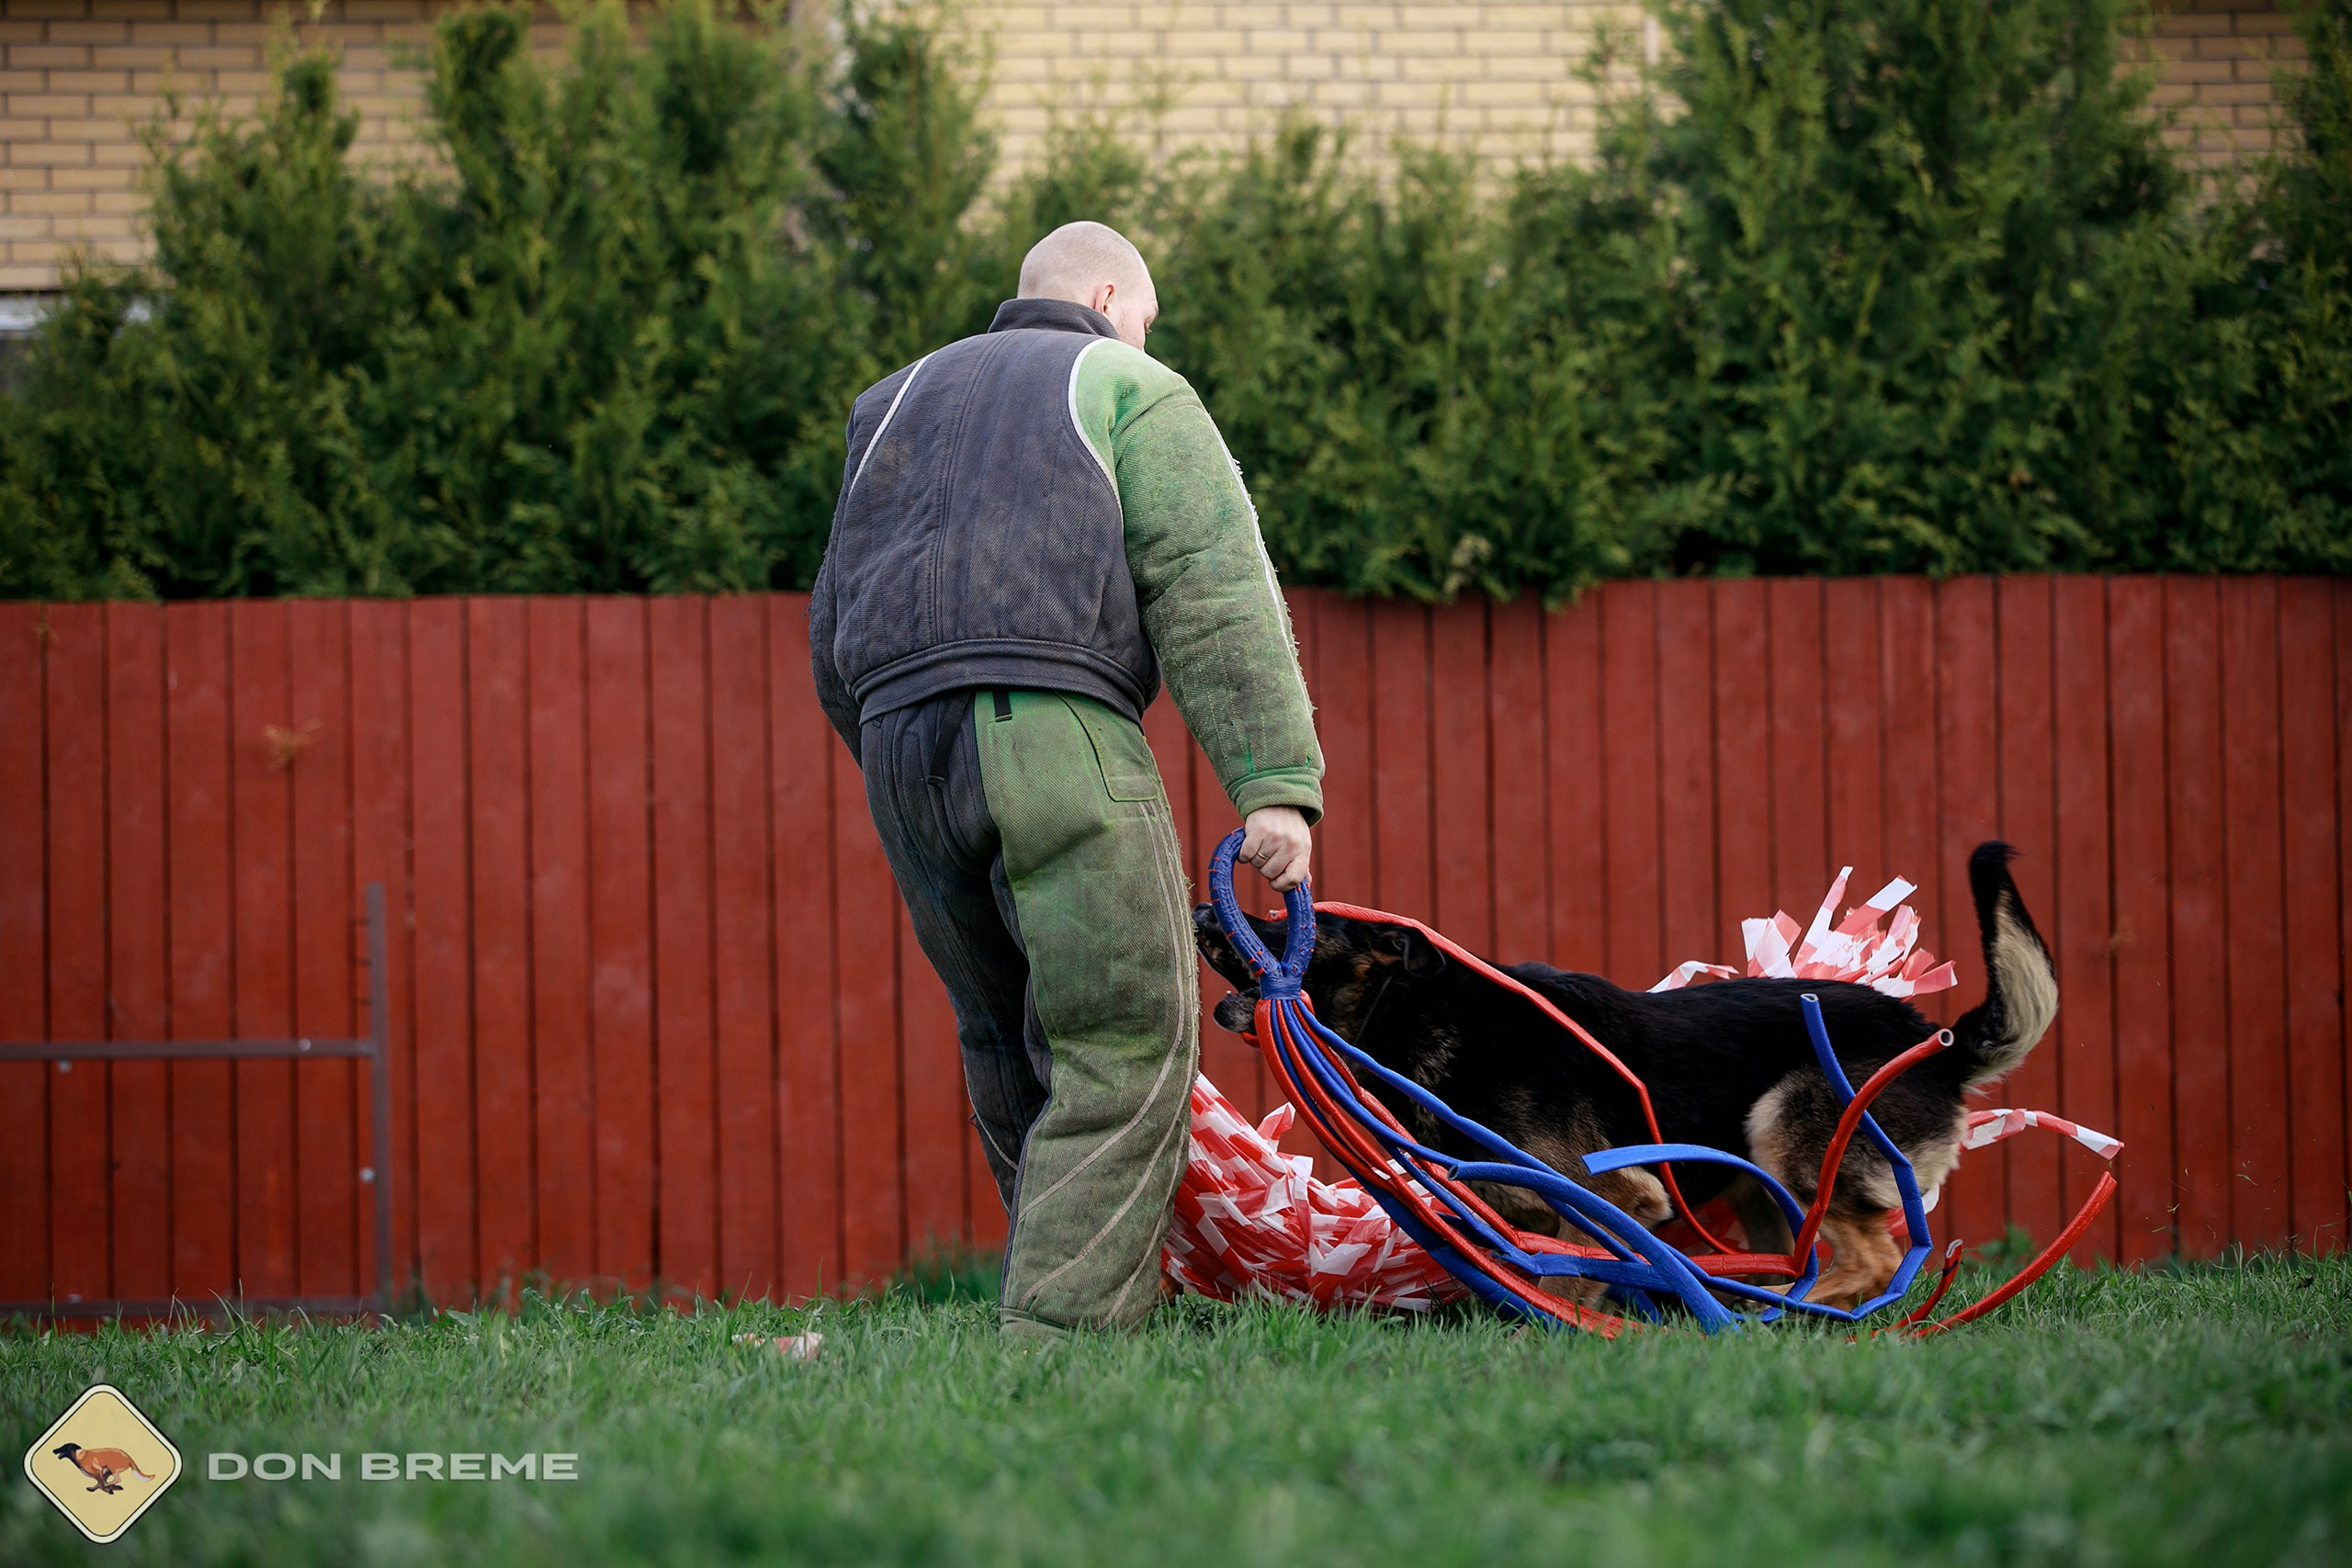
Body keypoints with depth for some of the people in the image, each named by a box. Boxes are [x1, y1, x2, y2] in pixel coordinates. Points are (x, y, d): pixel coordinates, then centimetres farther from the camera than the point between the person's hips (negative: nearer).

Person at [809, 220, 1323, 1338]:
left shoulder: (894, 405, 31)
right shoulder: (1132, 392, 14)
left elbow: (834, 634, 29)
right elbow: (1212, 591, -1)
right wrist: (1275, 783, -8)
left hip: (897, 743, 6)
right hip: (1054, 732, -6)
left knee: (1008, 1045, 14)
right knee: (1126, 1047, -7)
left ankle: (1068, 1292, 15)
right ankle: (1062, 1337, -18)